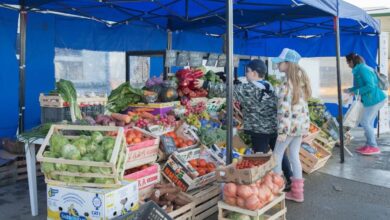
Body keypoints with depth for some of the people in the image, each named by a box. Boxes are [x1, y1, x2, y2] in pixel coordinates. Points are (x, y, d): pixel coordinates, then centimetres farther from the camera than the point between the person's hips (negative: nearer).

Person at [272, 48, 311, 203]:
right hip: (302, 123, 8)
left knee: (277, 154, 7)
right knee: (294, 155, 14)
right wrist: (304, 124, 18)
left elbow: (284, 109, -22)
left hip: (291, 125, -8)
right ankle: (297, 192, 21)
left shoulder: (286, 84, -19)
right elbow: (301, 104, 13)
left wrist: (282, 131, -19)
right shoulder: (301, 80, 8)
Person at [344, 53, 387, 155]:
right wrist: (349, 90, 20)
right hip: (375, 99, 10)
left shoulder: (362, 69, -17)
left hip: (374, 99, -10)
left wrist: (356, 92, -18)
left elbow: (370, 86, -24)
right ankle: (369, 145, 18)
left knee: (365, 122, -6)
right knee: (368, 123, 12)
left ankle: (374, 147, 1)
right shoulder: (360, 69, 14)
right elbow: (361, 85, 23)